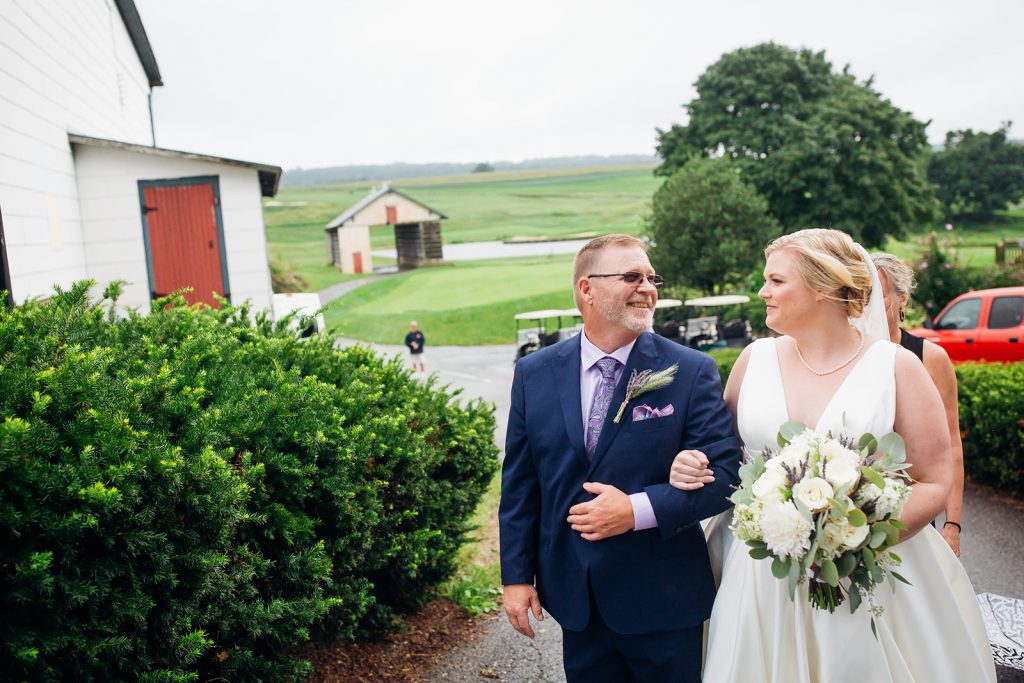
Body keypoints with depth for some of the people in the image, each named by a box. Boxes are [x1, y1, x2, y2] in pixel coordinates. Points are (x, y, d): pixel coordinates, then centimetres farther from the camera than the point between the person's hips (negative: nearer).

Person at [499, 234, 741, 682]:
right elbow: (519, 482, 3)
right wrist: (516, 576, 3)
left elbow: (724, 473, -10)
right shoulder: (534, 374, -1)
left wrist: (638, 510, -21)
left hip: (664, 599, -2)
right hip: (575, 597, 2)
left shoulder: (691, 371, -8)